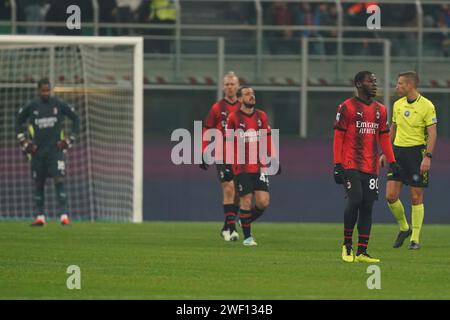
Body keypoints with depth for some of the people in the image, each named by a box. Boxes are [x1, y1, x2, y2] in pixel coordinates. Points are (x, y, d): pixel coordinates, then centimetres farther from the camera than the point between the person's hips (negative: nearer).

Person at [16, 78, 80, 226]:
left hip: (56, 150, -2)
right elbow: (18, 122, 15)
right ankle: (39, 217, 14)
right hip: (37, 151, 2)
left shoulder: (59, 104, -2)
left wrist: (69, 140, 3)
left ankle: (64, 215, -16)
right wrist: (24, 141, 6)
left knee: (59, 181, -13)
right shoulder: (31, 106, 1)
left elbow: (76, 119, 9)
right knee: (38, 184, 6)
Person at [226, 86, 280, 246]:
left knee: (263, 202, -3)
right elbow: (228, 142, -2)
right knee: (246, 200, -4)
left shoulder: (261, 116, 8)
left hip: (259, 166, 4)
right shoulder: (233, 118, -4)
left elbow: (268, 140, 13)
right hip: (241, 168, -4)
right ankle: (247, 237, 9)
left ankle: (247, 220, 26)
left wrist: (274, 160, 8)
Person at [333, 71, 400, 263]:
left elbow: (384, 137, 19)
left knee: (367, 207, 2)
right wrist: (337, 165, -10)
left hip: (371, 167, 5)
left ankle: (362, 252, 4)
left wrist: (392, 162, 12)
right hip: (351, 166, -5)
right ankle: (347, 244, 2)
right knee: (355, 201, -16)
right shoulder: (347, 107, -3)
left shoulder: (380, 110, 13)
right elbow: (338, 137, -5)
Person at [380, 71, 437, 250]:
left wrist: (428, 157, -19)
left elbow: (432, 133, -10)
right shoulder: (398, 105, 10)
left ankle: (415, 239, 7)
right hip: (398, 151, 5)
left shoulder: (426, 106, -8)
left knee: (416, 198, -1)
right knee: (391, 195, -3)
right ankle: (404, 228, 19)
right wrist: (385, 153, 18)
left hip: (417, 151, -5)